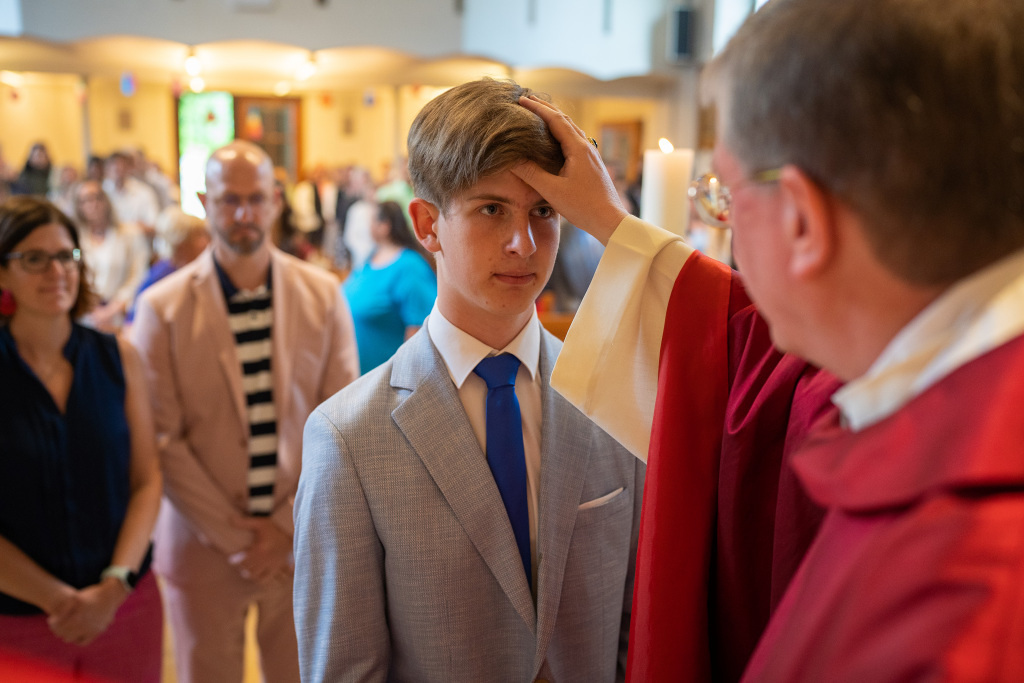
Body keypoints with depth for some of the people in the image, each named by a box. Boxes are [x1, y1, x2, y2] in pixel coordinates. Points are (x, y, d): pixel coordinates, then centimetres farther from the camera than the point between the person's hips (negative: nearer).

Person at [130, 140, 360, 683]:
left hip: (304, 544, 1)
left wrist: (290, 527, -7)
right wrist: (234, 536, -10)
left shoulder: (323, 295, 0)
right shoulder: (162, 308, -5)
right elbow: (162, 438, -7)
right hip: (203, 549, -1)